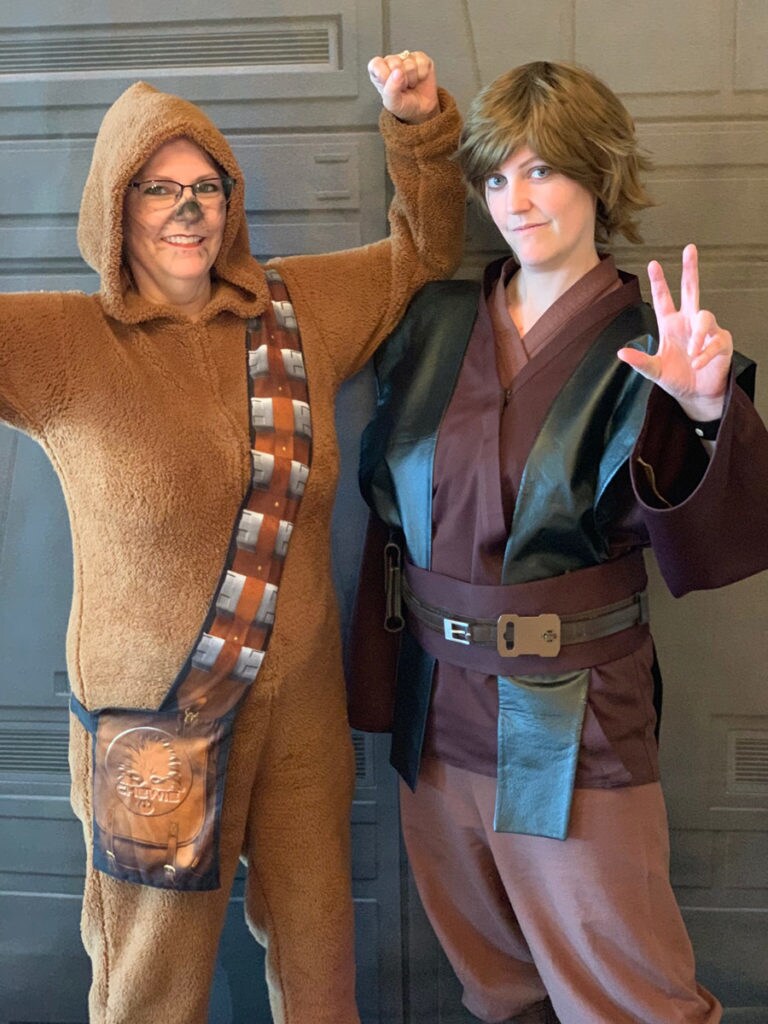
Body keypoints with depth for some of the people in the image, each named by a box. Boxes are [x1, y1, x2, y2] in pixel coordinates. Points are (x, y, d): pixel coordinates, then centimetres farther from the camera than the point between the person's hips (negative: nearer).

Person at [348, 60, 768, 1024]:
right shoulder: (434, 323, 1)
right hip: (437, 708, 4)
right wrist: (378, 677, 9)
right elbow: (390, 509, 8)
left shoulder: (644, 351, -10)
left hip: (573, 723, -4)